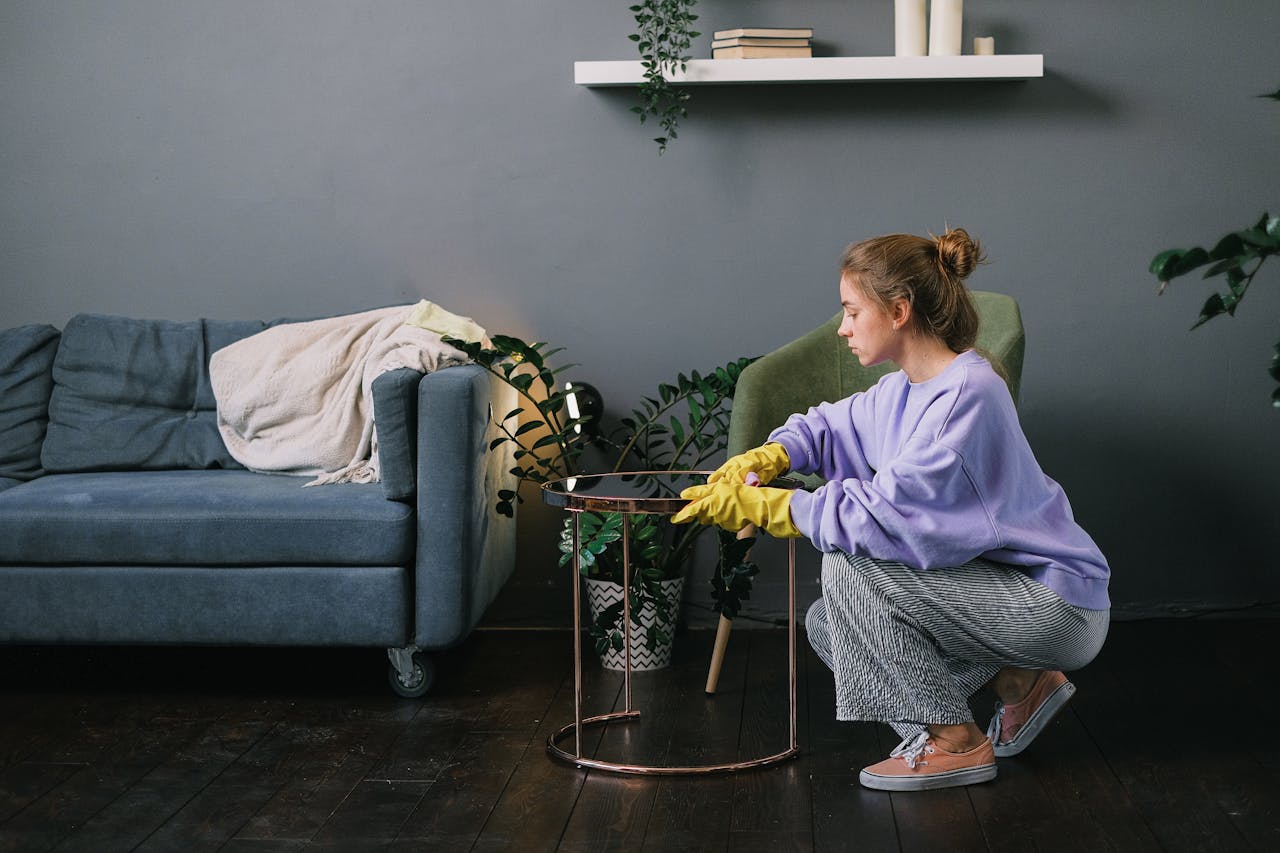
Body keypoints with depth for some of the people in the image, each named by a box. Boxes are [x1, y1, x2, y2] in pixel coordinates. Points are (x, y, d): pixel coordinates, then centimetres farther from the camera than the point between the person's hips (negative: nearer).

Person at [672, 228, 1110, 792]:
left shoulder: (967, 394, -24)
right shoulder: (907, 389, 5)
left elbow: (889, 513, -28)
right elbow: (835, 425, 22)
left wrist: (762, 508, -23)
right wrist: (770, 455, 0)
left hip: (1060, 610, -10)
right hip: (1008, 591, 10)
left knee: (849, 564, -20)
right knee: (827, 626, 10)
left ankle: (953, 742, -9)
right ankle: (1020, 685, 12)